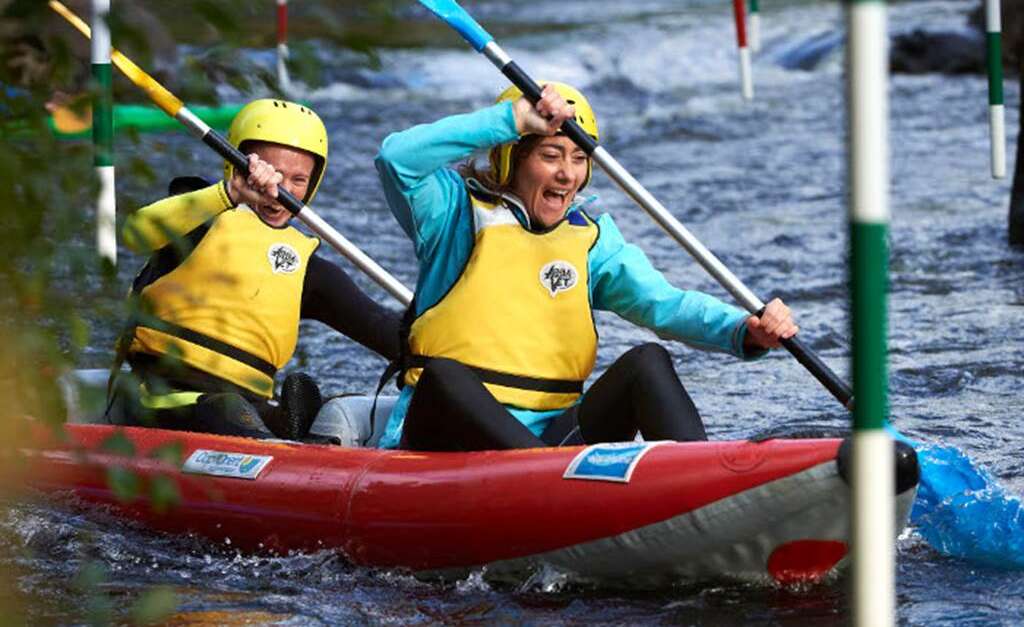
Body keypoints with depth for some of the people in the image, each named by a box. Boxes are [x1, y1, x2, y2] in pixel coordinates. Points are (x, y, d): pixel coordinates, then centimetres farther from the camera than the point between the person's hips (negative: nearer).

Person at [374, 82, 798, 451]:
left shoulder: (590, 238, 13)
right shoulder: (459, 215, 3)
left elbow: (663, 303, -1)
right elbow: (397, 157, -16)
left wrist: (746, 330, -20)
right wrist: (512, 118, -17)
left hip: (552, 438, 4)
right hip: (448, 438, -3)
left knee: (647, 362, -17)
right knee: (445, 376, -35)